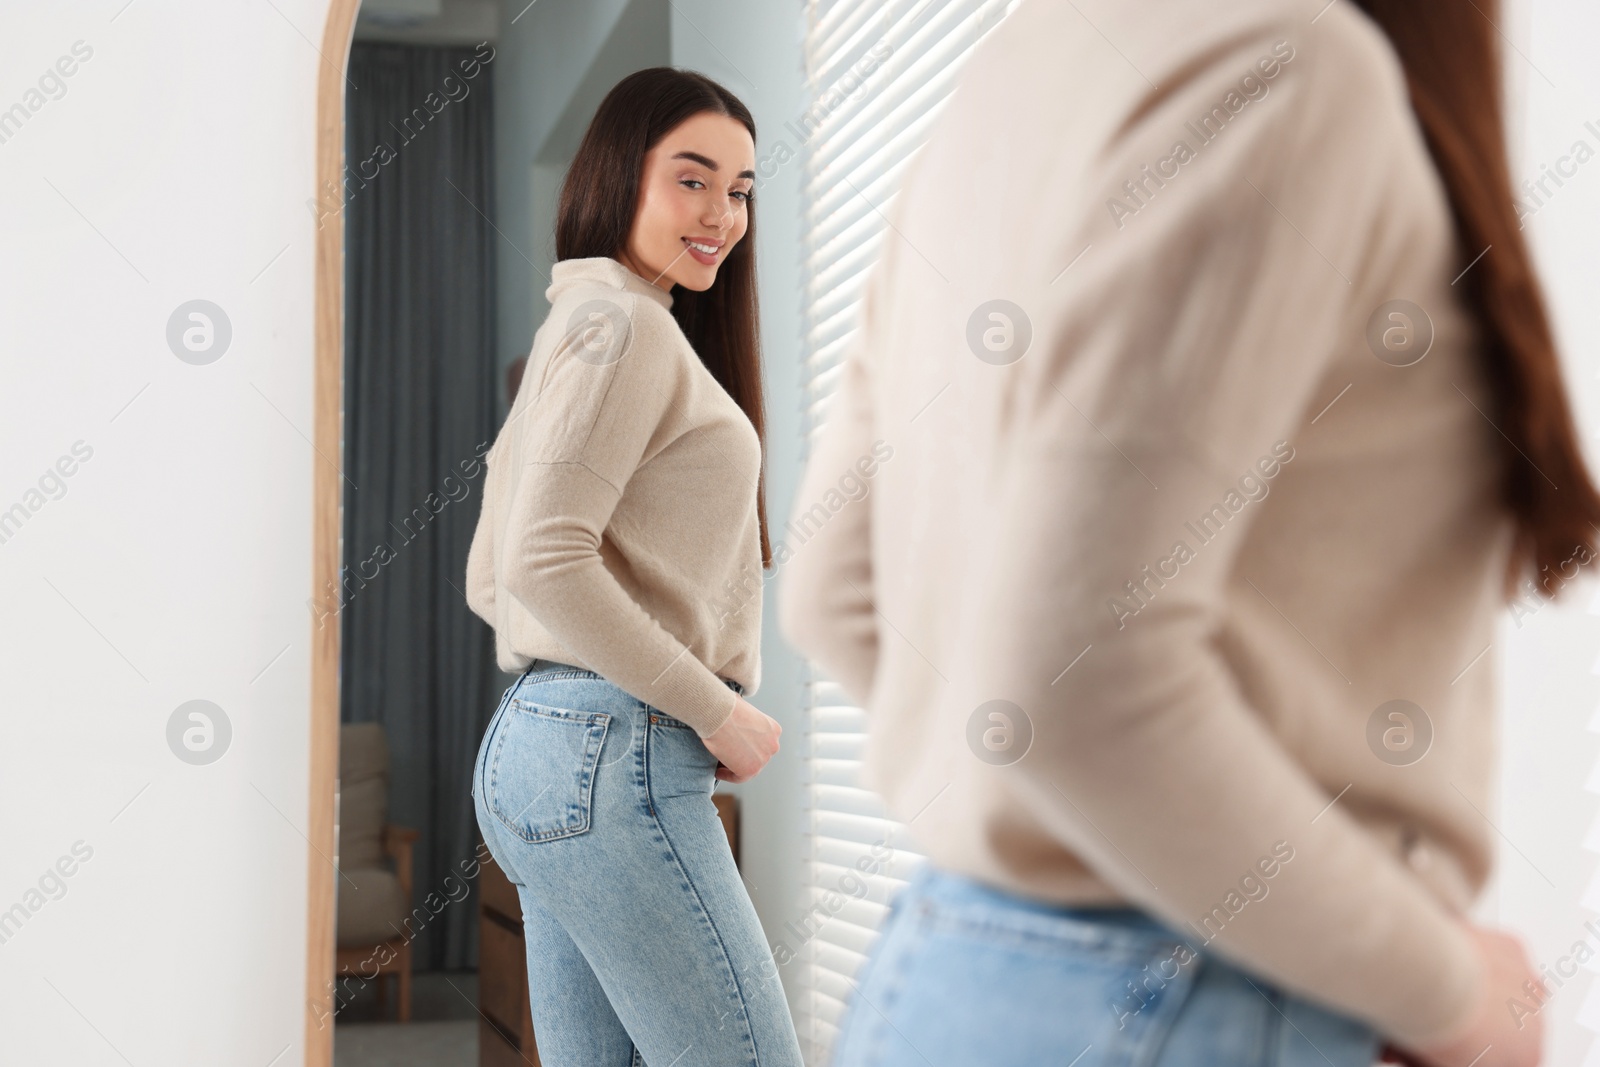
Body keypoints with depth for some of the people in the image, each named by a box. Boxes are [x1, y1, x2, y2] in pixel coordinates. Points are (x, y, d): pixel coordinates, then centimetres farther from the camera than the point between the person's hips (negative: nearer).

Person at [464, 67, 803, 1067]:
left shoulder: (574, 325, 20)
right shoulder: (625, 322, -9)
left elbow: (488, 580, 20)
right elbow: (542, 563, -20)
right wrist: (716, 711, -13)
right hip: (615, 756, -10)